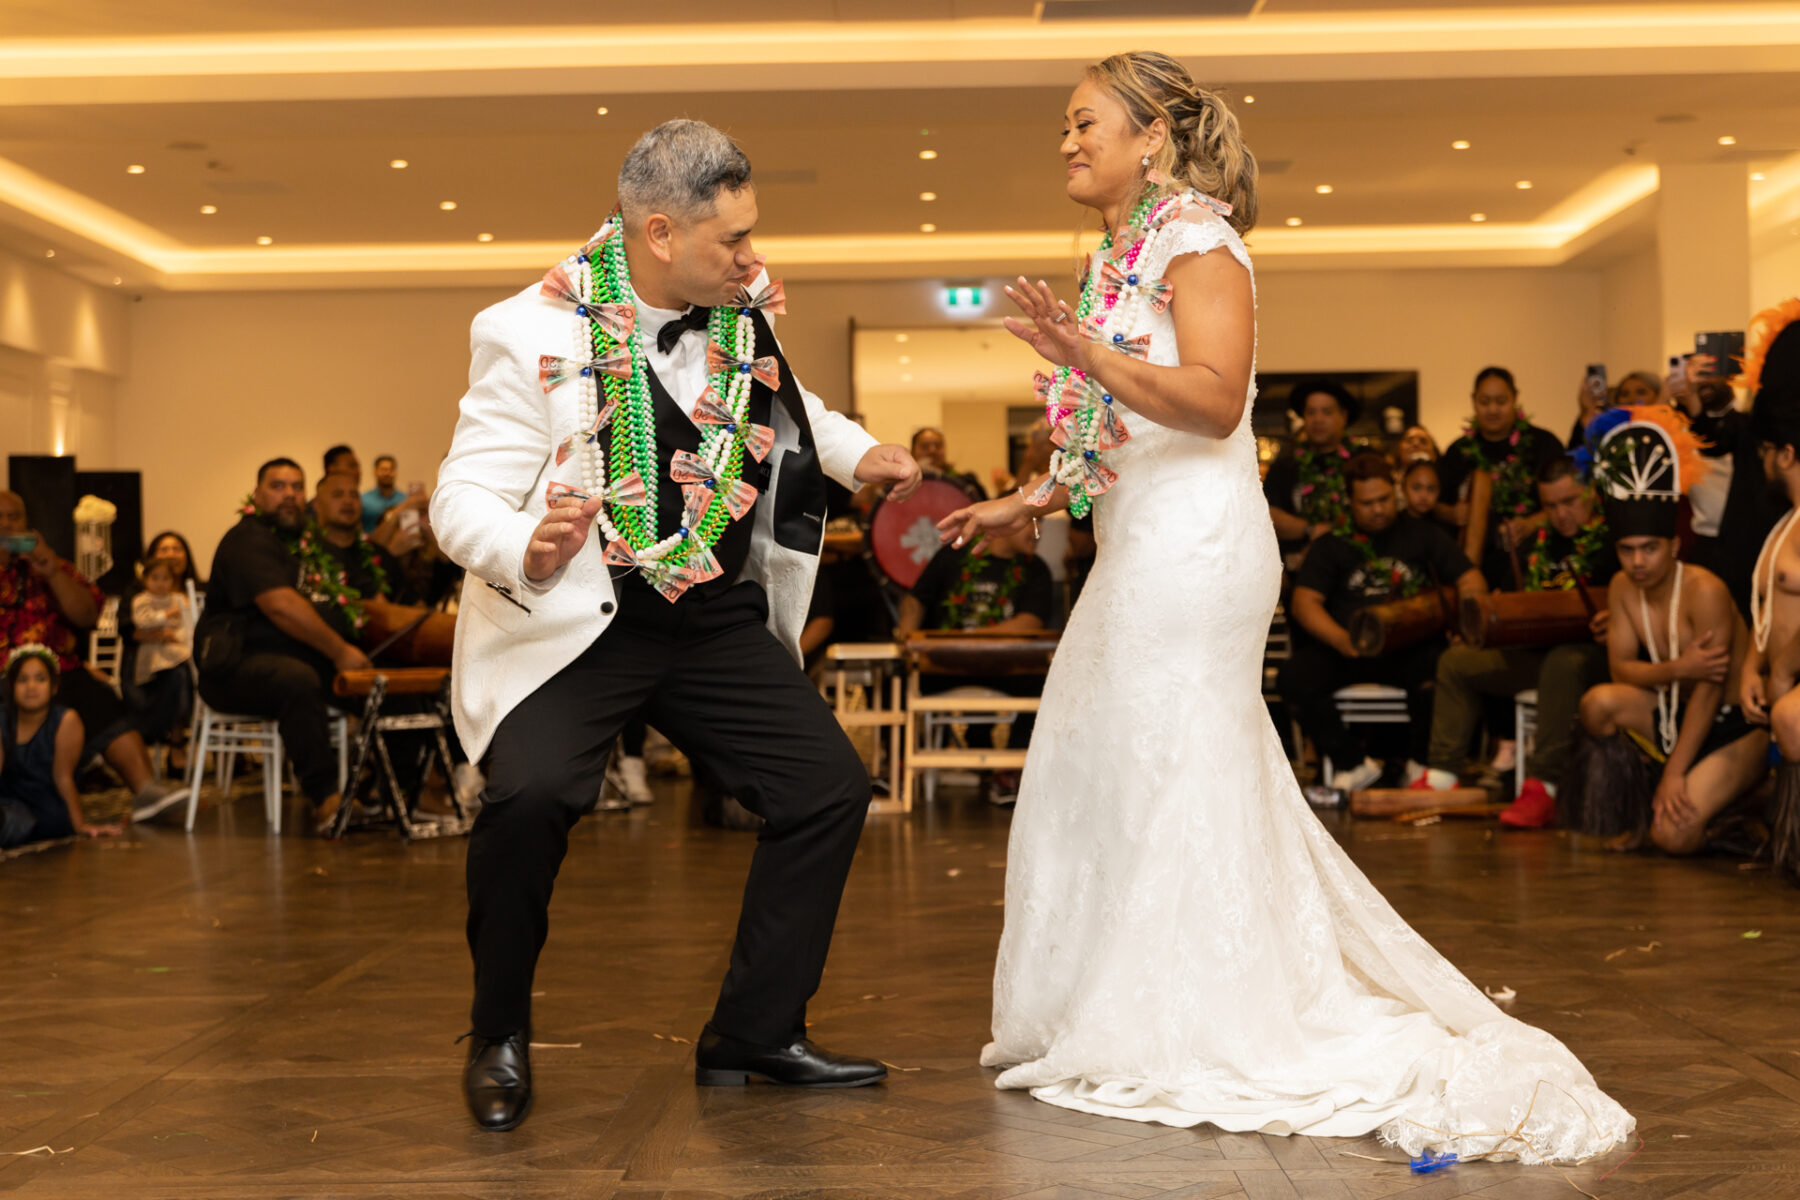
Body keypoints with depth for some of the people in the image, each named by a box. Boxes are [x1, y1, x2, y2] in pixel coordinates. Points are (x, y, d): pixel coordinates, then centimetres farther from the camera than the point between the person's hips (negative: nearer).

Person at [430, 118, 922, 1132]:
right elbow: (462, 496, -15)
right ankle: (500, 1036, 0)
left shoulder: (744, 306, 1)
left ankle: (756, 1033, 15)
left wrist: (858, 453, 10)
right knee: (531, 796, -28)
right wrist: (525, 551, -36)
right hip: (576, 620, -5)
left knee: (830, 787, -2)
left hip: (718, 617, 6)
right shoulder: (538, 335, -16)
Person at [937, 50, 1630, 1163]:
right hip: (1142, 555, 10)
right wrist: (1018, 503, 22)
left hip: (1192, 549, -9)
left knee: (1173, 781, -6)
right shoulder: (1126, 254, 18)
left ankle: (1205, 1038, 5)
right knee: (1094, 776, 12)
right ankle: (1112, 1018, 22)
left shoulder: (1196, 238, -7)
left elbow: (1215, 401, -20)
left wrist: (1091, 356, -32)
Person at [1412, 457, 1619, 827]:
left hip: (1600, 654, -8)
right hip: (1542, 650, 8)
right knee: (1457, 661, 2)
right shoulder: (1539, 544, 18)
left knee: (1563, 662, -41)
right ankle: (1441, 776, -6)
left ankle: (1542, 787, -42)